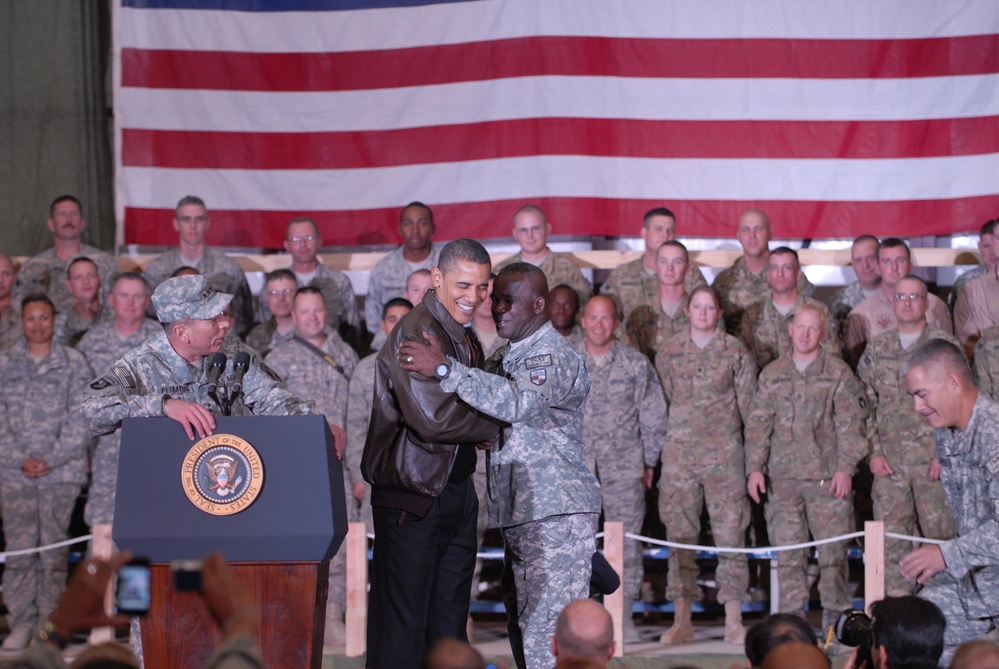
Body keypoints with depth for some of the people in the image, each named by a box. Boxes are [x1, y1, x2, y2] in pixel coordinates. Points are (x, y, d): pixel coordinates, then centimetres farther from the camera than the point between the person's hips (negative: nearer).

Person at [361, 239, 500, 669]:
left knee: (449, 625, 12)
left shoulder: (466, 339, 15)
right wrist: (495, 425, -11)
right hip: (413, 496, -9)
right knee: (401, 632, -4)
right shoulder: (416, 332, -15)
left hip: (457, 493, 9)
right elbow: (432, 417, -25)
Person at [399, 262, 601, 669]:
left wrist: (445, 369, -32)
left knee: (546, 631, -13)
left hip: (556, 516, -10)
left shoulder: (555, 357, -11)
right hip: (519, 516, 10)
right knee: (523, 630, 12)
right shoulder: (503, 360, 20)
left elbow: (516, 402, -29)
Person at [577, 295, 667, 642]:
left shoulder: (636, 364, 5)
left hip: (624, 468, -1)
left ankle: (625, 618, 5)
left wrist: (648, 462, 8)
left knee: (626, 543, -2)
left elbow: (654, 418, 9)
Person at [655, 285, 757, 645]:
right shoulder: (669, 351, 8)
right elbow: (661, 401, 13)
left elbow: (748, 403, 6)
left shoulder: (735, 351, 4)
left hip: (724, 452, -1)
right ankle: (681, 619, 5)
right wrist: (657, 449, 11)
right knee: (679, 533, 0)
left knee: (730, 531, -3)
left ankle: (734, 620, 2)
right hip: (680, 451, 1)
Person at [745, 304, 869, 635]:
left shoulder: (839, 374, 5)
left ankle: (834, 616, 5)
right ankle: (791, 616, 7)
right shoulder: (772, 374, 13)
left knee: (833, 548, -3)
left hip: (827, 476, -2)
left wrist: (846, 468, -9)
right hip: (783, 477, 2)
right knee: (787, 550, 2)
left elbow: (850, 424, 1)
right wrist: (755, 467, 2)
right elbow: (758, 423, 12)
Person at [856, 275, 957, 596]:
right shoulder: (877, 349, 12)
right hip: (890, 463, 3)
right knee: (891, 540, 2)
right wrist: (874, 451, 2)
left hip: (934, 461, -3)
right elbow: (865, 404, 12)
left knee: (941, 534, -3)